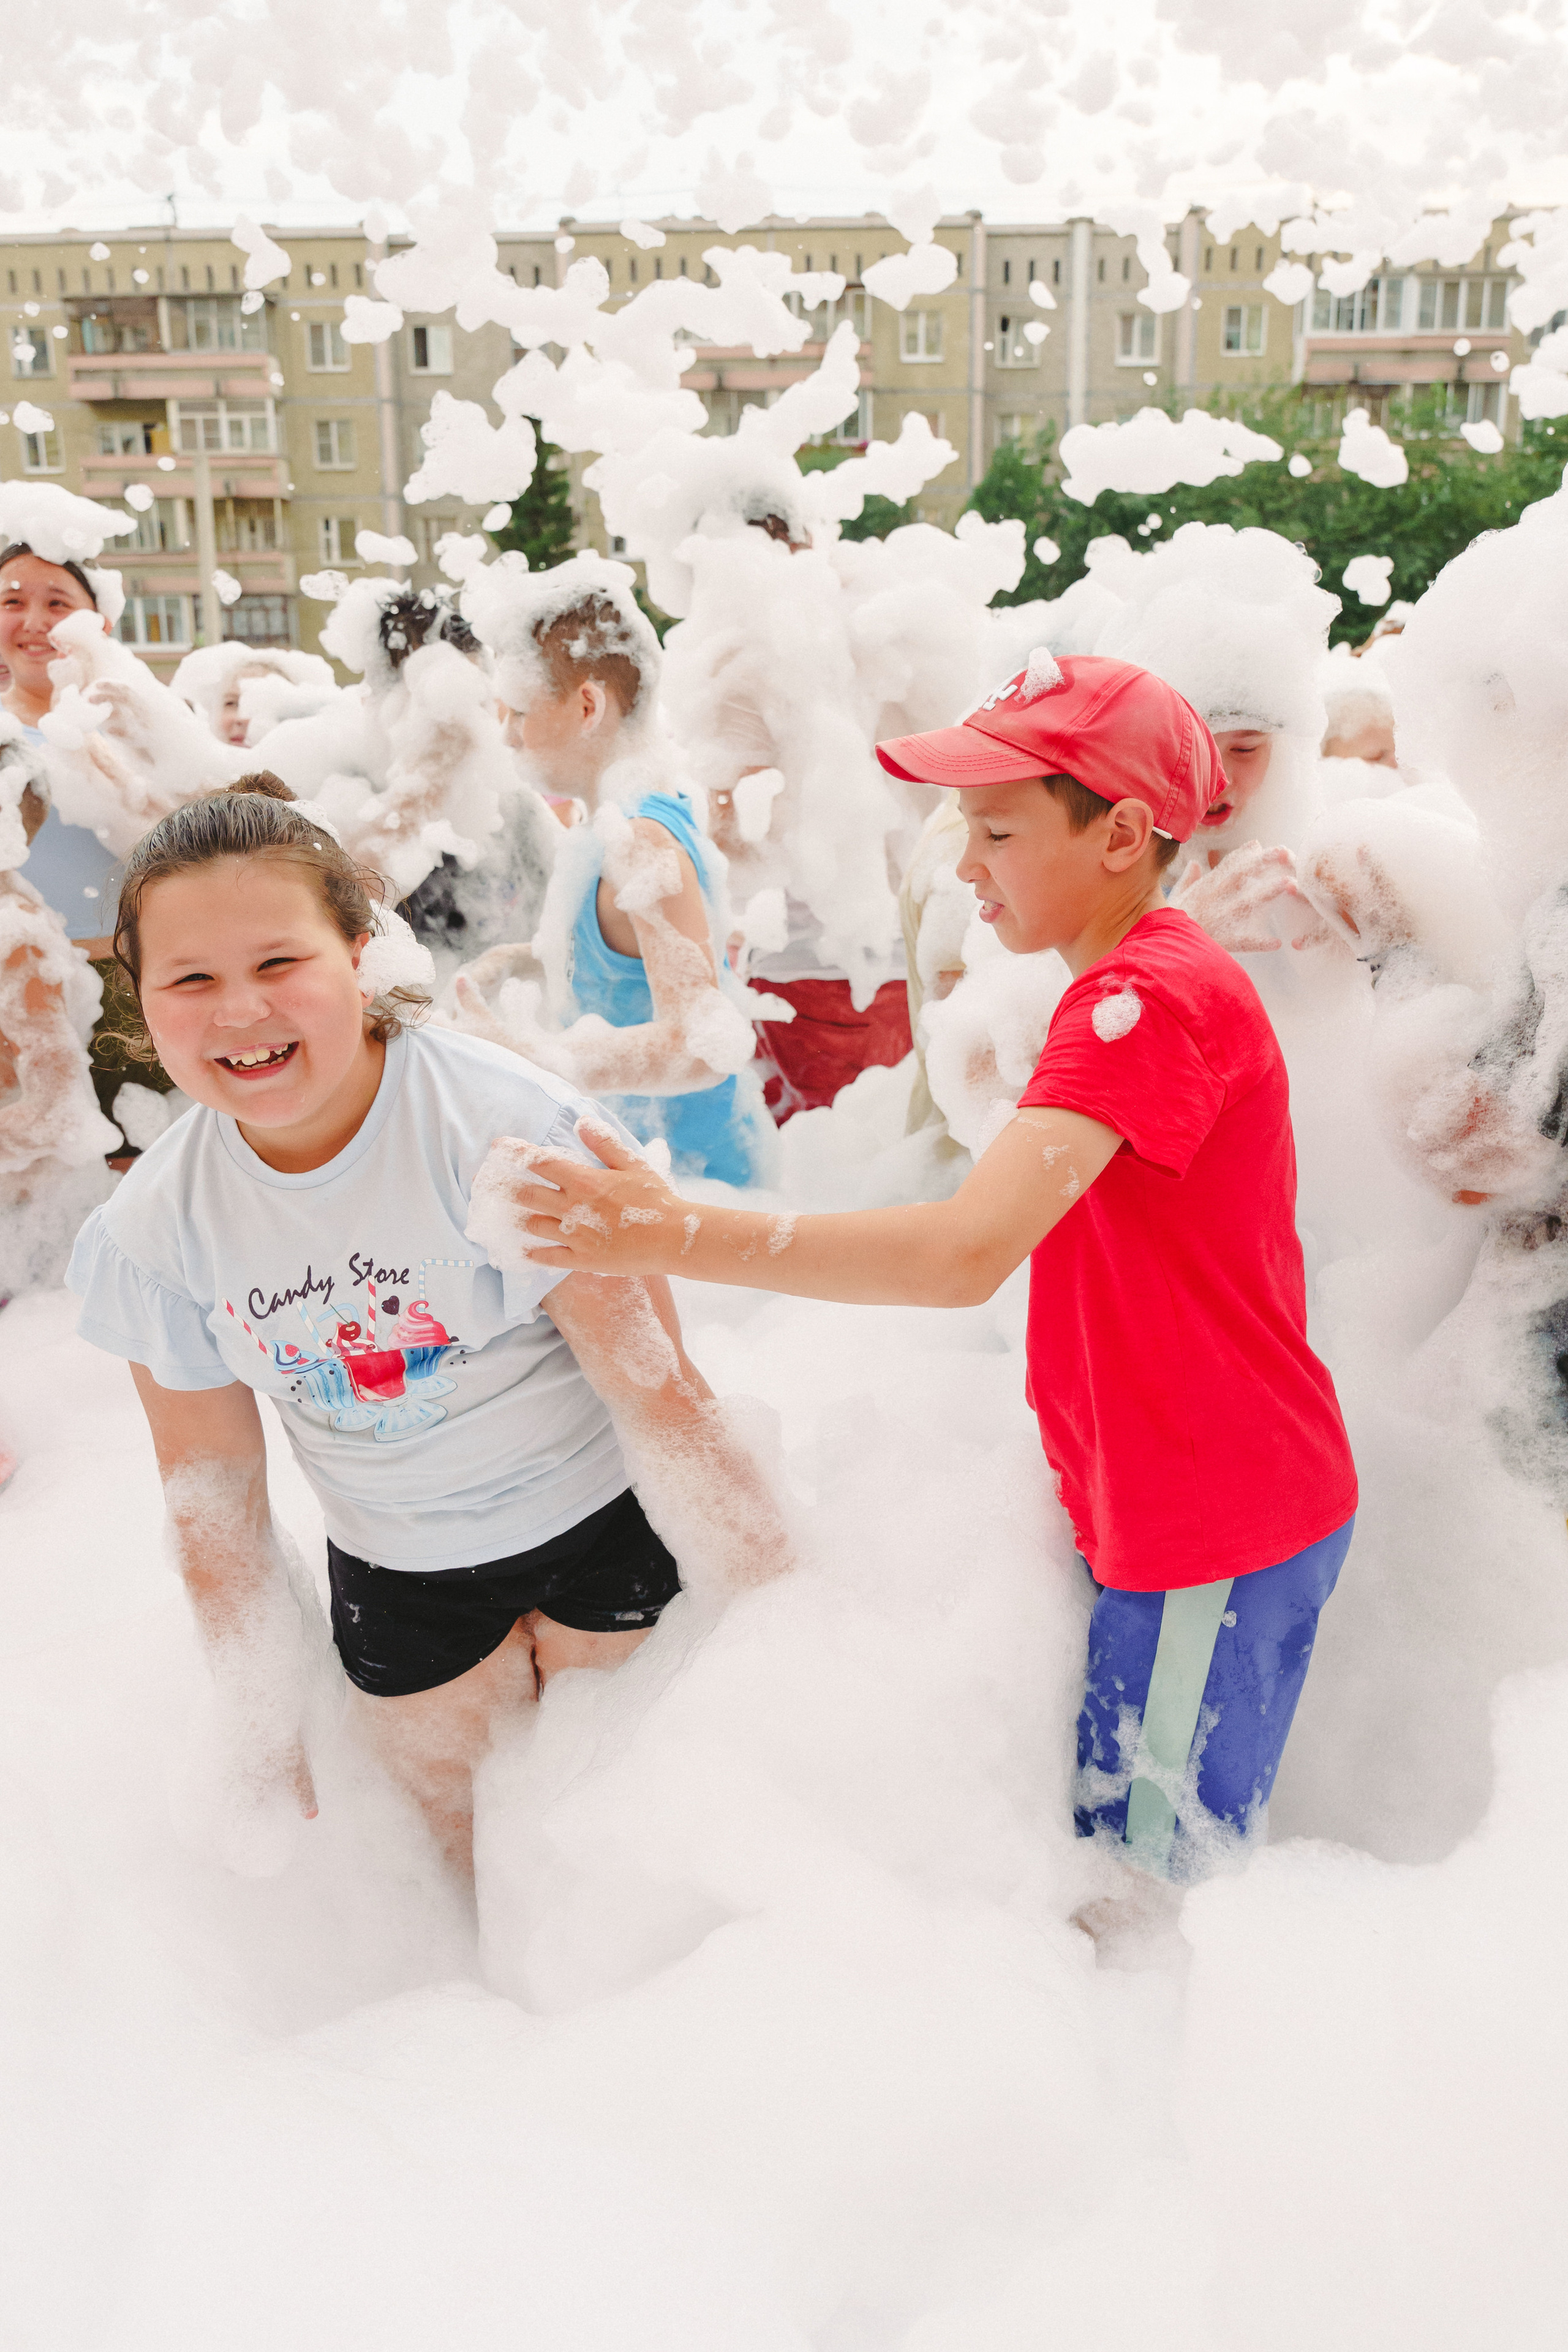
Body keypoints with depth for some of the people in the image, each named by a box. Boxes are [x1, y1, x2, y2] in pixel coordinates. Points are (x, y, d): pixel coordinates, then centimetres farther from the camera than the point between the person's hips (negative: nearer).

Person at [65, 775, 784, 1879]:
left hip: (601, 1524, -3)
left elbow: (655, 1382, -19)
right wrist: (275, 1735, 6)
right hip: (400, 1578, 4)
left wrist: (761, 1563, -12)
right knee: (473, 1841, 16)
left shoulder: (503, 1124, -25)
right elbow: (213, 1496, 1)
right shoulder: (153, 1230, -10)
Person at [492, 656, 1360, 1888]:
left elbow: (969, 1251, -36)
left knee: (1153, 1878, 6)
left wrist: (678, 1233, -36)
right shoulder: (1149, 980, 11)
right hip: (1167, 1504, 10)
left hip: (1213, 1527, -10)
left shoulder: (1152, 994, -24)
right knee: (1128, 1846, 21)